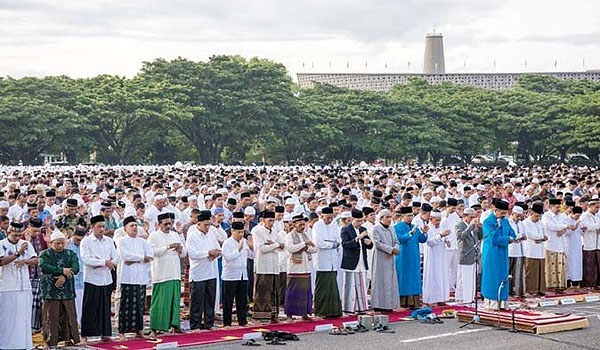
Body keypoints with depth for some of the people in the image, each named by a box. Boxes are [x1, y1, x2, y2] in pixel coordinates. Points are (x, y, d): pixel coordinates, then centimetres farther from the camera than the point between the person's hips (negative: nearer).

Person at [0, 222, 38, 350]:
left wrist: (26, 260, -15)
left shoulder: (26, 244, 11)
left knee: (24, 317, 5)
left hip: (24, 286, 4)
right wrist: (18, 253, -24)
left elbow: (35, 260, 6)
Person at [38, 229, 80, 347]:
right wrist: (62, 270, -20)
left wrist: (64, 276, -20)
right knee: (51, 315, -3)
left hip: (67, 290, 3)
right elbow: (44, 266, -15)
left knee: (69, 314, 1)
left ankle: (70, 339, 7)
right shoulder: (45, 254, 4)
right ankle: (50, 341, 3)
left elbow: (75, 268, -3)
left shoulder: (70, 254, 13)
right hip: (51, 289, -3)